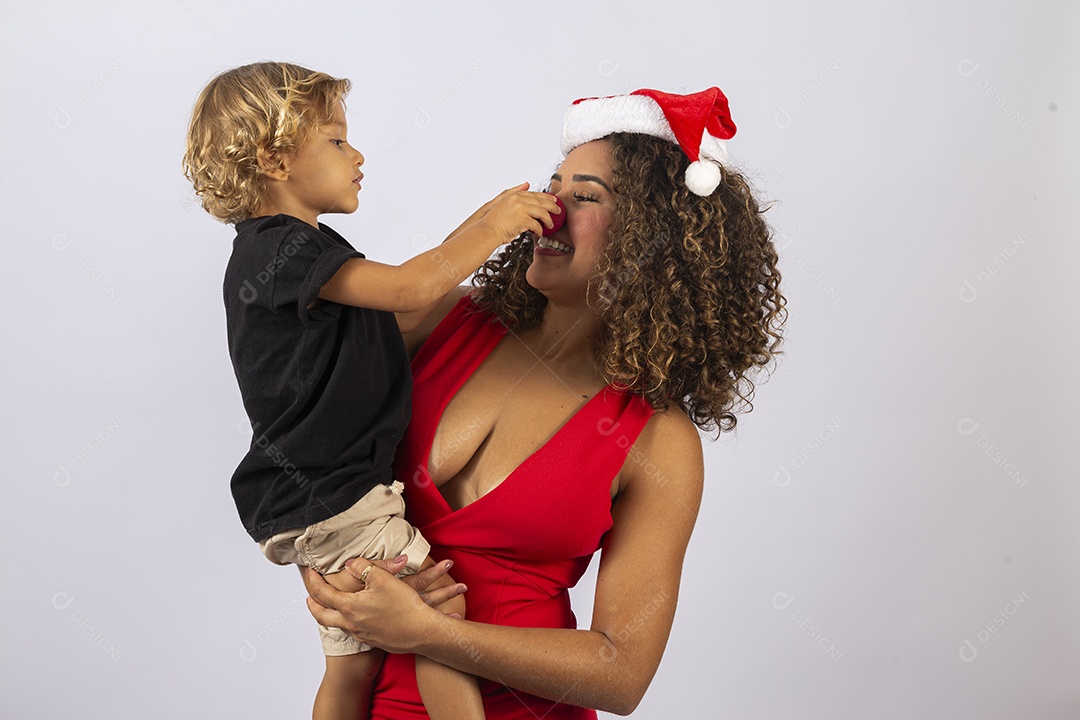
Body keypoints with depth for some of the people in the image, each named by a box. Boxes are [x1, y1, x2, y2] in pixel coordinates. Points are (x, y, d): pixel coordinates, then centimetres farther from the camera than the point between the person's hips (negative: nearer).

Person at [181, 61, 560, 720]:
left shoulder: (306, 249, 18)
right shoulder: (281, 250, -16)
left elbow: (394, 321, 20)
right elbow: (408, 288, -26)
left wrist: (475, 236, 15)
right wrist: (490, 229, -15)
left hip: (325, 489, 10)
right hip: (323, 499, -10)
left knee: (353, 664, 15)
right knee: (442, 611, -13)